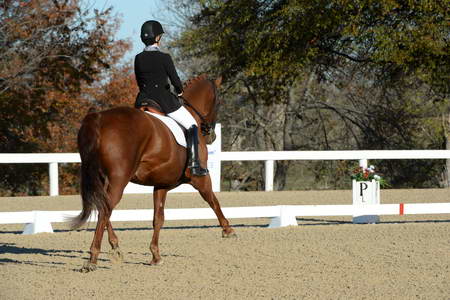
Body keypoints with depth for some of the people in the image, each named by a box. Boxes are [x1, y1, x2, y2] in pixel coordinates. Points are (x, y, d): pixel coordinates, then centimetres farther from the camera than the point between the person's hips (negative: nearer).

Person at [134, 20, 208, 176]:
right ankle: (194, 163, -2)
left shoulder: (138, 58, 2)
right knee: (192, 125, 8)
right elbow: (175, 80, -9)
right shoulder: (164, 58, -13)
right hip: (165, 101, -5)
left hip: (144, 101, 5)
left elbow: (139, 82, 11)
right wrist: (180, 90, 12)